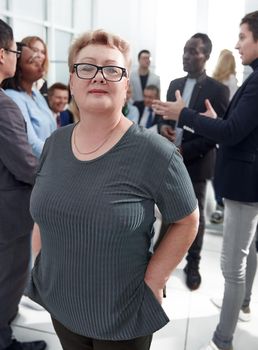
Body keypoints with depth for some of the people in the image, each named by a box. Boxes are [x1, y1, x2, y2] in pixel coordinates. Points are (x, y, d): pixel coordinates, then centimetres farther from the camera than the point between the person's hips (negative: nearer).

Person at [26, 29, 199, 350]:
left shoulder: (155, 153, -20)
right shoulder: (54, 144, -3)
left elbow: (186, 221, -9)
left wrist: (152, 280, -11)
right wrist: (41, 269, 7)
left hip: (123, 317, -4)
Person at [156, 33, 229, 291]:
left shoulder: (217, 90, -9)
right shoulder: (175, 84, 10)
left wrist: (185, 151, -20)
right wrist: (163, 126, -8)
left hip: (195, 162, -5)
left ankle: (193, 264, 27)